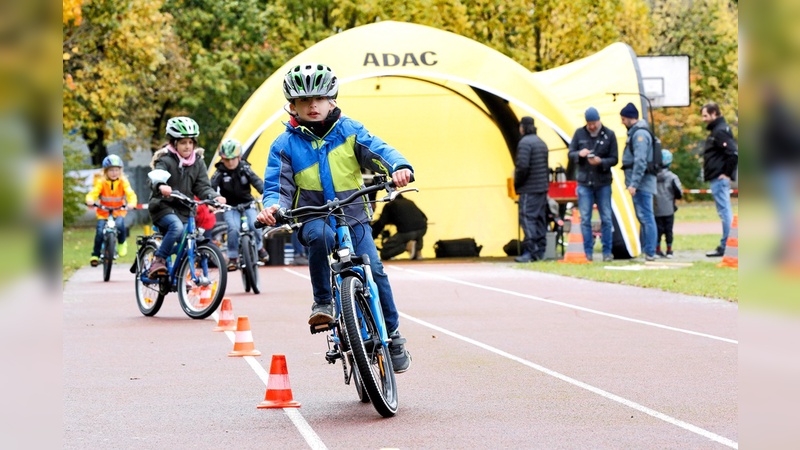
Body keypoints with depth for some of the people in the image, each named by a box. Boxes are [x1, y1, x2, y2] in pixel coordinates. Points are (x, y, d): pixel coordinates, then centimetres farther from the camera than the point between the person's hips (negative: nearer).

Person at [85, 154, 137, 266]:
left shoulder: (123, 182, -6)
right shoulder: (101, 182, -8)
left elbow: (130, 193, -18)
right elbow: (93, 193, -19)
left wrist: (132, 203, -41)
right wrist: (90, 200, -43)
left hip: (119, 212, 0)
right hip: (103, 212, 0)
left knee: (120, 225, -30)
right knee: (99, 232, -17)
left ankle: (122, 243, 2)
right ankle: (95, 255, 3)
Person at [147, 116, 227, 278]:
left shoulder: (198, 162, 5)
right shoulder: (166, 160, -9)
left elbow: (203, 186, -1)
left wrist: (214, 197, -23)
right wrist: (161, 187, -52)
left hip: (185, 209, 5)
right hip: (163, 206, -5)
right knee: (177, 226, -34)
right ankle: (158, 260, -23)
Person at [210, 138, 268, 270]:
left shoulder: (245, 169, -4)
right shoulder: (220, 172, -6)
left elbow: (257, 181, -18)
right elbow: (212, 187, -19)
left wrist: (266, 193, -37)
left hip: (247, 204, 1)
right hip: (230, 207, -1)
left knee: (254, 224, -23)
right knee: (233, 228, -27)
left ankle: (259, 247, 9)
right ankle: (232, 257, -11)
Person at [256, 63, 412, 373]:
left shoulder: (349, 131, 2)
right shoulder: (285, 144, 1)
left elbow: (378, 151, -10)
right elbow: (277, 185, -3)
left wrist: (399, 167, -32)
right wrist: (272, 206, -26)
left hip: (353, 216, 1)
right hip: (312, 217, -1)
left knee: (372, 269, -15)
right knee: (321, 236, -37)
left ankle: (393, 336, 1)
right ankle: (323, 302, -19)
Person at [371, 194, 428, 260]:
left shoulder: (389, 206, 17)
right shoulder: (410, 202, 30)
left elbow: (380, 224, 7)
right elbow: (424, 217, 34)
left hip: (406, 231, -5)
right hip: (423, 229, 5)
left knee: (384, 254, 7)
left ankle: (407, 246, -11)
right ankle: (418, 251, 15)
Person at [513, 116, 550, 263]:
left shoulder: (525, 143, -13)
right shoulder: (542, 143, 17)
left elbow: (522, 166, -20)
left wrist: (517, 183, -8)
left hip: (529, 189, -9)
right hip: (543, 187, 9)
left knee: (527, 218, -10)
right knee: (540, 219, 11)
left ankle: (531, 251, -17)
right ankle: (540, 250, 13)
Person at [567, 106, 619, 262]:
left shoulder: (609, 135, 1)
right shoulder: (579, 133, 5)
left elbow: (614, 159, 0)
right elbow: (570, 155, 5)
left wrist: (601, 162, -19)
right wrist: (579, 154, -17)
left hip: (603, 183, -1)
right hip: (584, 183, 1)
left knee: (606, 219, 1)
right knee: (585, 219, 1)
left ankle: (607, 252, 8)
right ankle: (588, 253, 6)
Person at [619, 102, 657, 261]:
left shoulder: (640, 134, -13)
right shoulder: (635, 132, 18)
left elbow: (640, 161, -21)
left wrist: (634, 184, -23)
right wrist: (632, 182, 16)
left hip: (642, 183, -11)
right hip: (640, 184, 11)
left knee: (645, 217, -10)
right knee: (643, 217, 14)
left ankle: (650, 252, -11)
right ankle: (645, 250, 19)